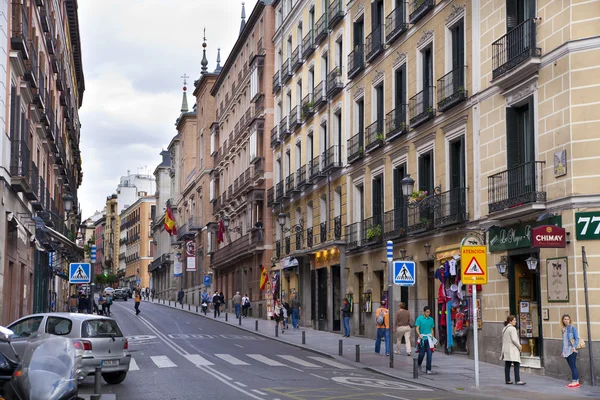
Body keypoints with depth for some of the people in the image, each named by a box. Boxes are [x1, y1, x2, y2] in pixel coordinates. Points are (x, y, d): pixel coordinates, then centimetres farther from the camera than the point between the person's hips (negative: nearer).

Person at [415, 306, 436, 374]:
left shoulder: (431, 319, 9)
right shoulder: (419, 318, -2)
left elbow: (432, 329, 16)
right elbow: (417, 328, -6)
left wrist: (433, 337, 15)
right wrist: (419, 335, -22)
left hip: (429, 338, 3)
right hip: (422, 339, -2)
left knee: (429, 354, -5)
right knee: (421, 354, 4)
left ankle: (428, 369, 2)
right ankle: (419, 364, 35)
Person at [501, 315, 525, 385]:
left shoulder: (504, 329, 15)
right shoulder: (512, 328, -12)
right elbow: (514, 339, -17)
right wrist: (519, 346, -6)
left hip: (506, 349, 9)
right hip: (512, 349, -9)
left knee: (507, 365, 9)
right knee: (516, 364, -10)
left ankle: (507, 380, 11)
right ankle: (518, 380, -16)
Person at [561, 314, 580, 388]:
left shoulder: (573, 328, -5)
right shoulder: (564, 329, 14)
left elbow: (577, 339, -11)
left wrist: (574, 347, -26)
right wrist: (563, 351, 16)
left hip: (572, 351, -7)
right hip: (566, 351, 7)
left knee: (573, 366, -7)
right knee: (572, 366, 8)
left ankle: (575, 381, -5)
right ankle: (576, 381, 11)